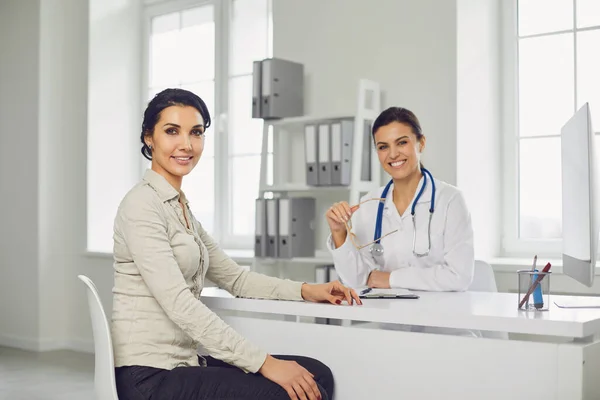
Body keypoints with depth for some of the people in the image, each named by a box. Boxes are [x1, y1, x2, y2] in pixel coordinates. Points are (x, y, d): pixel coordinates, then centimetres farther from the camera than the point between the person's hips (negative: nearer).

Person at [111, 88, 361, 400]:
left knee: (317, 374, -2)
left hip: (182, 363, 8)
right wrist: (264, 363, -24)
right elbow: (180, 304, -22)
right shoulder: (142, 205, -13)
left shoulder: (180, 207, 16)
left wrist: (306, 291, 4)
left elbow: (234, 277, 18)